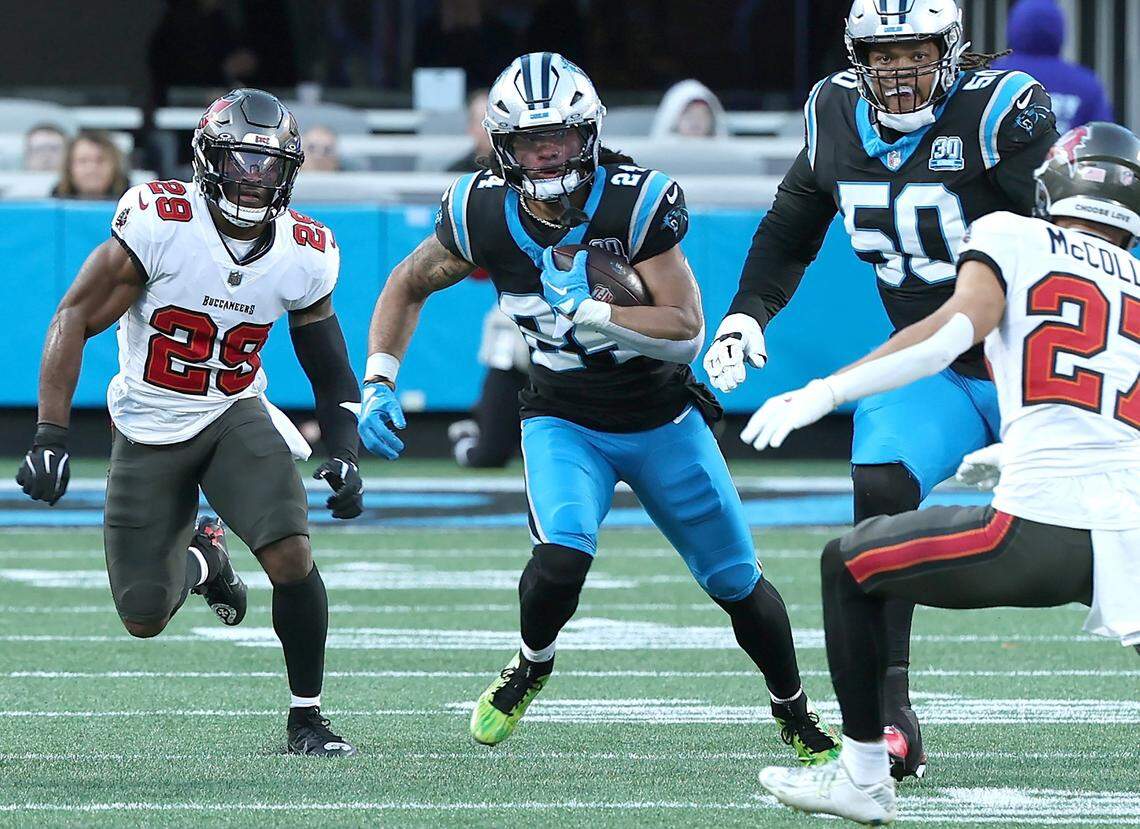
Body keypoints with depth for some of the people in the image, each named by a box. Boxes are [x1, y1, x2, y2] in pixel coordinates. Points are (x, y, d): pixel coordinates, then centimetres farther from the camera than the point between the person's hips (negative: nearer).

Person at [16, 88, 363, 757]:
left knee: (291, 556, -23)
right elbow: (74, 319, -17)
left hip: (236, 416, 1)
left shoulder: (304, 255, -9)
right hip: (149, 428, -1)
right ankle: (199, 558, 39)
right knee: (144, 619, 2)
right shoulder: (159, 222, -21)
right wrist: (51, 437, -24)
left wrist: (345, 455, -12)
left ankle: (308, 716, -3)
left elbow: (332, 373, 4)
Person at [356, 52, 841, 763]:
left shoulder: (635, 203, -22)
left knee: (737, 583, 7)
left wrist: (589, 315, -34)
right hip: (564, 422, 0)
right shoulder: (484, 214, -13)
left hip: (662, 420, 0)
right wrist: (379, 384, -4)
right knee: (563, 557, -27)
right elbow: (408, 286, 5)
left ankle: (795, 711, 33)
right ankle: (532, 665, 5)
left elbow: (687, 332, -24)